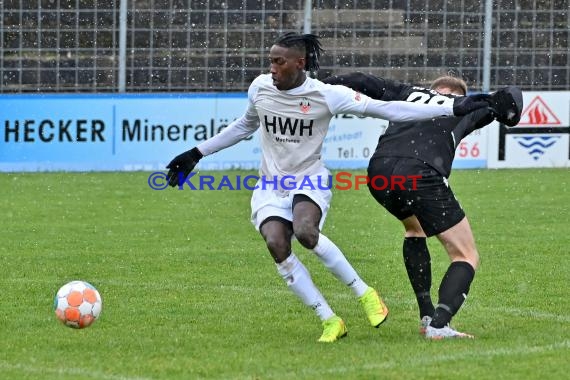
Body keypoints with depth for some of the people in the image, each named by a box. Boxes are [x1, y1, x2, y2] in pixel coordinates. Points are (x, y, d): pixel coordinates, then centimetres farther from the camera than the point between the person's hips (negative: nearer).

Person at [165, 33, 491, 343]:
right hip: (271, 186, 4)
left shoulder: (327, 95, -14)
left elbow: (388, 110, -13)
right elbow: (245, 126, 18)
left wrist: (453, 108, -16)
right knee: (276, 244, -24)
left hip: (310, 181, -4)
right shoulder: (260, 88, -2)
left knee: (305, 231, -35)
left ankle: (364, 293, -12)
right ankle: (330, 321, -13)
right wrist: (197, 154, 21)